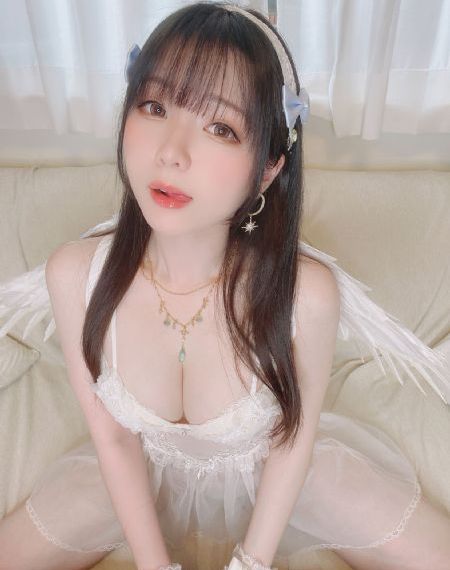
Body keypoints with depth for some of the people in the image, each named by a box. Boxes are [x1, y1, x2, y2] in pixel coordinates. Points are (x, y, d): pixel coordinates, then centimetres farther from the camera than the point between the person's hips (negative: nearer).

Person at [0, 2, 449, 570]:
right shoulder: (74, 274, -27)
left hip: (268, 466, 0)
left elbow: (294, 435, -14)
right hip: (146, 466, 2)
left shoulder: (308, 293, -34)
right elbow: (112, 435, -13)